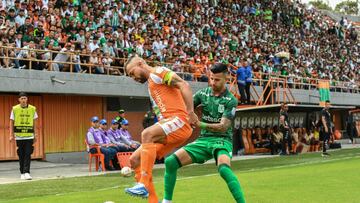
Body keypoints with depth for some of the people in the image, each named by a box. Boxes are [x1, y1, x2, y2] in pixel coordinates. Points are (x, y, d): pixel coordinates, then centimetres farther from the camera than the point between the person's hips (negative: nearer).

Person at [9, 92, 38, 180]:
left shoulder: (32, 109, 2)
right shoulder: (14, 109, -1)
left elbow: (34, 123, 9)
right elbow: (11, 123, 4)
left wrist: (35, 135, 7)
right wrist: (11, 135, -2)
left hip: (29, 136, 0)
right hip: (19, 136, 0)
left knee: (28, 154, -7)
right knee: (21, 155, 7)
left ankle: (27, 172, -8)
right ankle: (22, 173, 16)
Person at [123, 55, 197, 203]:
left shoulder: (158, 73, 2)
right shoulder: (151, 84, 28)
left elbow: (184, 86, -13)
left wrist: (190, 112, -23)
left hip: (179, 121, -9)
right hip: (168, 128, 9)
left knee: (147, 133, -34)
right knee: (135, 160, 2)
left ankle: (144, 185, -36)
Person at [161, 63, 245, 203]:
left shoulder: (231, 100, -9)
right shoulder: (203, 93, 4)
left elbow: (223, 127, -17)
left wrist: (200, 124, -29)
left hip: (222, 140, -5)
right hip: (203, 139, 5)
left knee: (224, 169, -36)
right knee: (170, 162, -9)